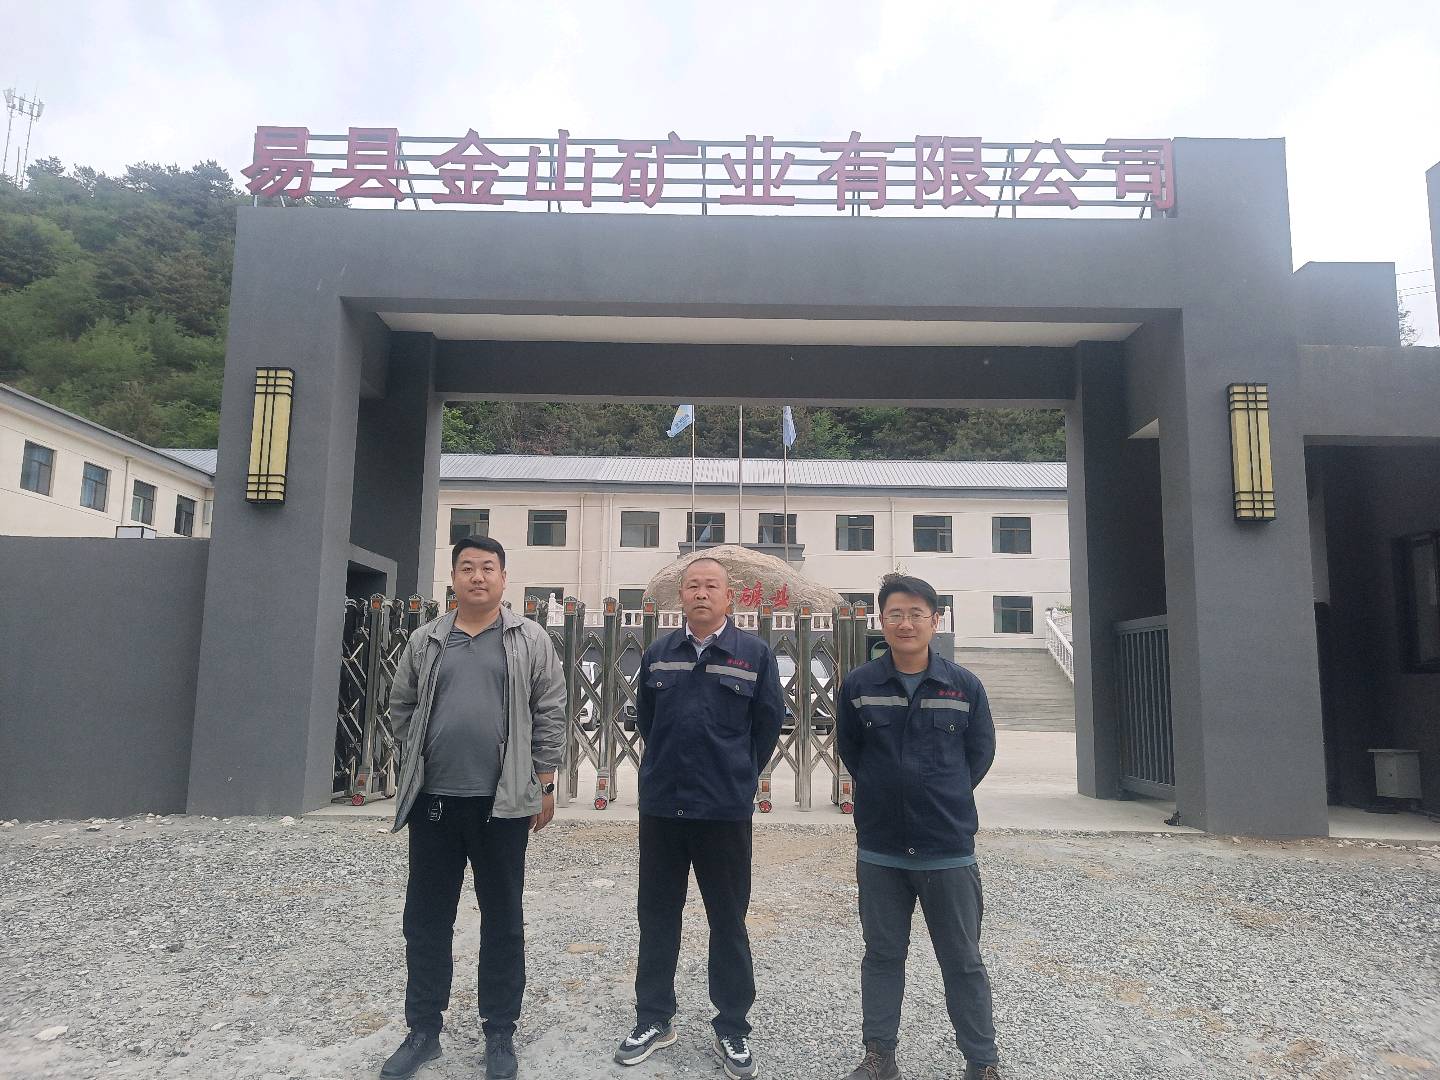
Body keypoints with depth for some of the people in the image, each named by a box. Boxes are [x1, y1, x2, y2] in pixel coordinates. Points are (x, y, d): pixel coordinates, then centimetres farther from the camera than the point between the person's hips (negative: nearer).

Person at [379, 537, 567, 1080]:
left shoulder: (530, 640, 0)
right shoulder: (425, 641, 7)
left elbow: (549, 717, 0)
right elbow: (402, 709, 14)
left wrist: (544, 784, -3)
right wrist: (423, 759, 6)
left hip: (503, 803, -2)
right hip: (433, 800, 3)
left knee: (502, 921, 9)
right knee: (426, 921, 12)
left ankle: (499, 1035, 24)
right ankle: (423, 1030, 29)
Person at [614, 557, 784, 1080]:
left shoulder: (755, 654, -4)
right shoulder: (658, 654, 5)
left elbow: (767, 726, 2)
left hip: (726, 811, -2)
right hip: (660, 806, 3)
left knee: (728, 922, 8)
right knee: (656, 917, 13)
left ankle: (732, 1029, 23)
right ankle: (653, 1019, 29)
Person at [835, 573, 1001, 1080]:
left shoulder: (964, 686, -4)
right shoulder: (859, 684, -4)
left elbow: (981, 752, 6)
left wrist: (948, 796, 4)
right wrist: (884, 791, 6)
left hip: (949, 848, -1)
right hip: (879, 848, 1)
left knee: (963, 961, 11)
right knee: (882, 955, 14)